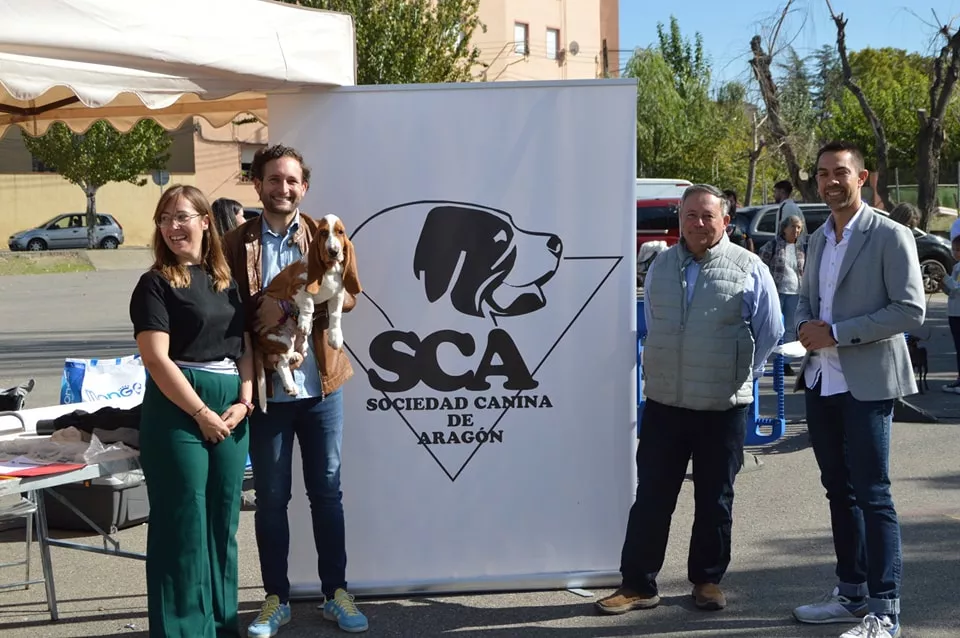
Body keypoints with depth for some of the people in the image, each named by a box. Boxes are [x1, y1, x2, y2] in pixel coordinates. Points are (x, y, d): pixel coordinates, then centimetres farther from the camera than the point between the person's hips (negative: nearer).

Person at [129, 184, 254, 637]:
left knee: (223, 518, 11)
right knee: (183, 520, -1)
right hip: (177, 409, -5)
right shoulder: (156, 284, -4)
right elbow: (156, 359, -12)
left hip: (230, 409, 5)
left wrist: (244, 401, -2)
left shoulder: (227, 280, 13)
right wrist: (202, 413, -13)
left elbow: (246, 345, 13)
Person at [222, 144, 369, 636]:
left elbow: (348, 297, 0)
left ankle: (336, 594, 20)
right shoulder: (236, 244, 1)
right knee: (271, 498, 8)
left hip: (320, 384, 1)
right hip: (265, 387, -1)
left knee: (327, 491, 9)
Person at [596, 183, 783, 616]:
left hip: (723, 406, -3)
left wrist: (741, 374, 6)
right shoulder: (660, 266, 8)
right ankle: (638, 583, 12)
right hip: (663, 402, 3)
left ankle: (707, 579, 24)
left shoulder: (749, 269, -4)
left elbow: (770, 331, 3)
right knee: (651, 497, 4)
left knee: (715, 499, 9)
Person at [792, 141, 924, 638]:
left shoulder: (890, 236, -9)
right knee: (839, 490, 14)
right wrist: (805, 326, -1)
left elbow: (911, 311, -15)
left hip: (866, 384, -7)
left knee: (872, 495, -4)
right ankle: (851, 594, 26)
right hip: (821, 381, 7)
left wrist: (837, 333, -18)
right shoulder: (818, 239, 13)